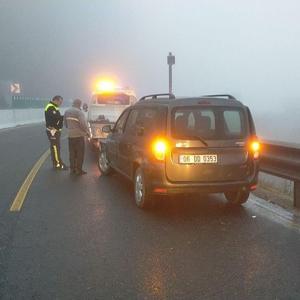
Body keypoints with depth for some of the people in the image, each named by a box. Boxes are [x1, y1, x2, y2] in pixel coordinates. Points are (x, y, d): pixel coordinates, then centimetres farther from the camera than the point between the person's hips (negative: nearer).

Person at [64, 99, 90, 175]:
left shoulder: (67, 112, 9)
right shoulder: (79, 112, -16)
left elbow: (66, 123, 17)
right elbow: (83, 124, -21)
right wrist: (87, 132, -8)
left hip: (70, 135, 7)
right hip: (79, 135, -7)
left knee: (72, 153, 14)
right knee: (80, 153, 2)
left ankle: (72, 169, 18)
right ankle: (78, 170, 2)